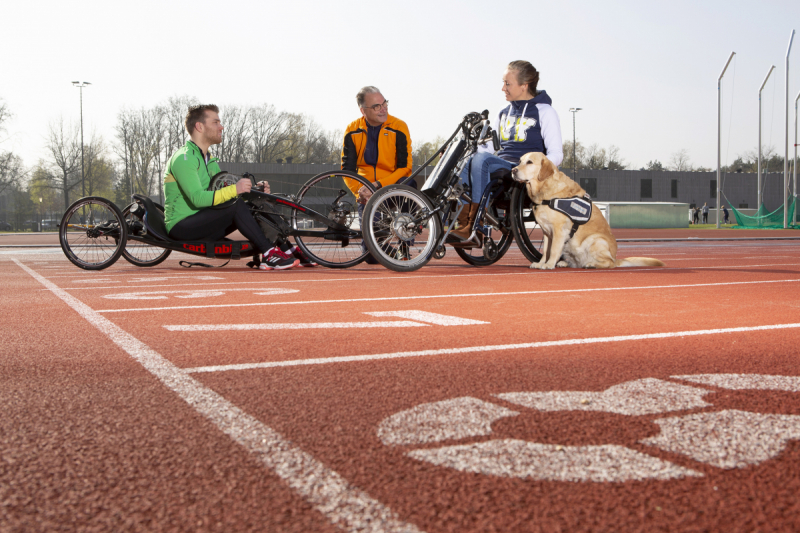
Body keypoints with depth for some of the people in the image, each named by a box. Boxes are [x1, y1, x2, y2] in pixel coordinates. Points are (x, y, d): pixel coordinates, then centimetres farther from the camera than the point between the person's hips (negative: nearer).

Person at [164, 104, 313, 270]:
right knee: (237, 207, -27)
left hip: (202, 226, 9)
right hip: (181, 227, -9)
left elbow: (223, 189, 14)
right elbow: (197, 198, -26)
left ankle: (286, 250, -13)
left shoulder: (209, 160, 19)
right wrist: (234, 189, -34)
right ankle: (269, 254, -25)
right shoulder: (183, 158, -13)